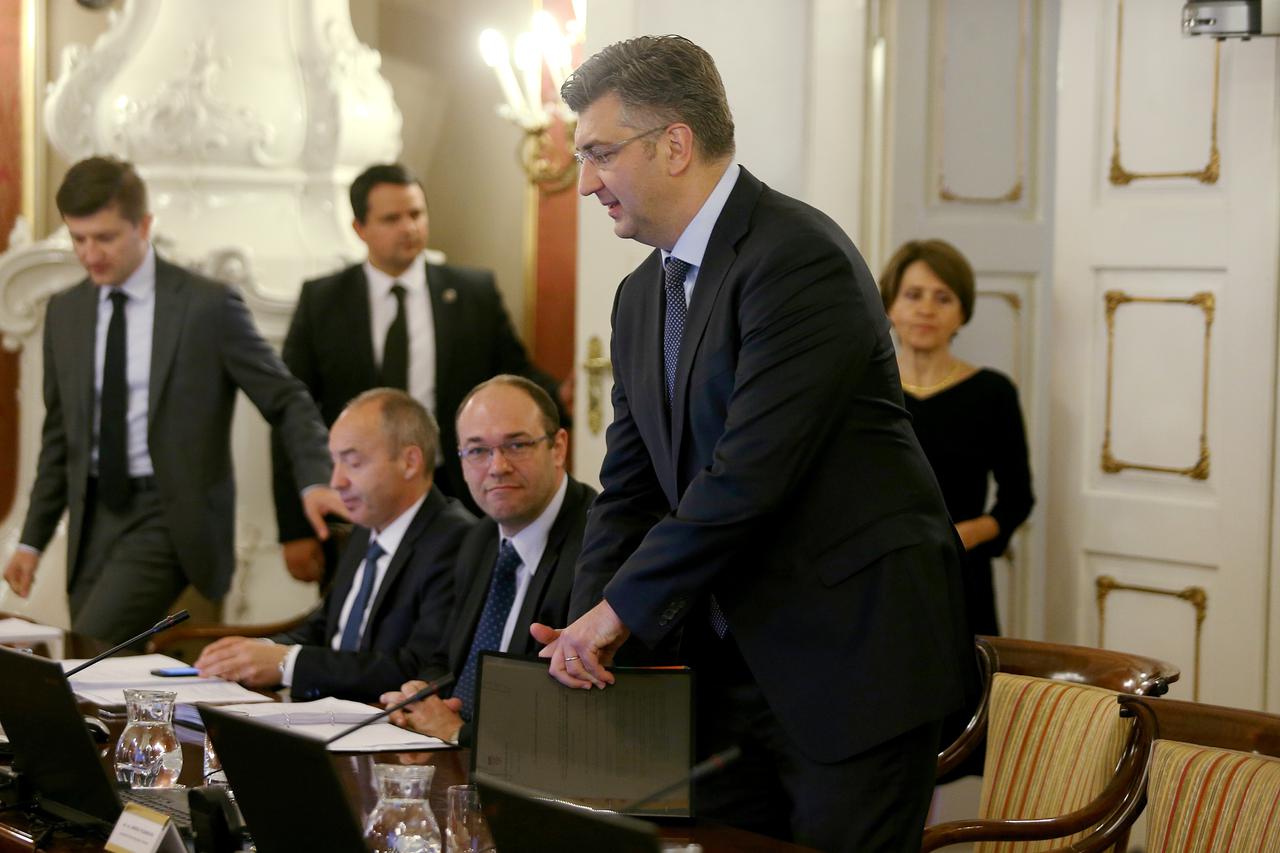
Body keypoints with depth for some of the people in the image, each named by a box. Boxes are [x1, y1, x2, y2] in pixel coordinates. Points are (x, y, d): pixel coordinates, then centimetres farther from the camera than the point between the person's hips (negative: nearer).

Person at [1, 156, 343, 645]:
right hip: (94, 516, 6)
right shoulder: (65, 313, 9)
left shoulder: (208, 305, -7)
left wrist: (314, 481, -21)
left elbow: (286, 402, -5)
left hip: (169, 517, -5)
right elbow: (59, 436, 17)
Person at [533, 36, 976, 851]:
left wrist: (623, 607, -16)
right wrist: (586, 627, -2)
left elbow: (751, 471, -23)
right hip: (729, 661, 8)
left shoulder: (800, 257, -17)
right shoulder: (642, 295, 13)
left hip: (852, 652, -8)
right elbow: (630, 487, 14)